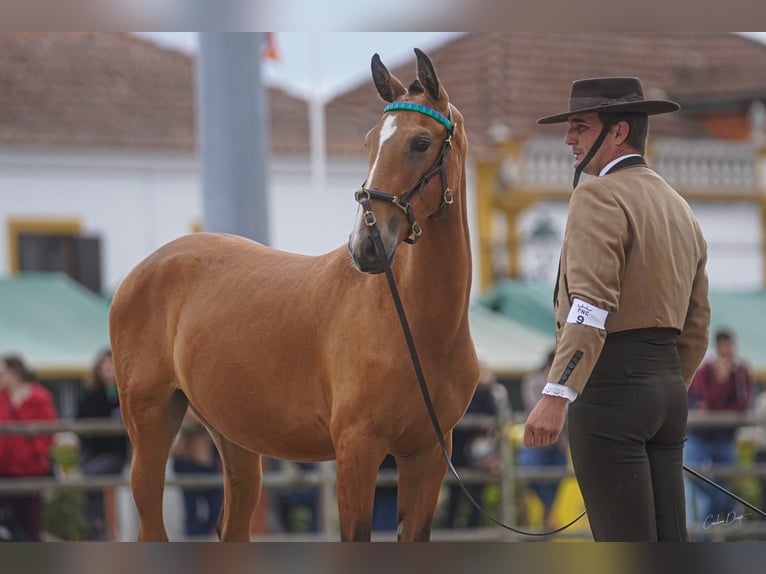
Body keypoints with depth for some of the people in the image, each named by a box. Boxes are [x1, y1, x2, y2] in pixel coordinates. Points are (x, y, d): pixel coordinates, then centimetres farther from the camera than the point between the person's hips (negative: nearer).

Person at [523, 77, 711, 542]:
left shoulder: (599, 197, -10)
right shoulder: (680, 209, 19)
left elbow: (591, 307, -22)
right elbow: (696, 327, 20)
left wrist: (556, 396, -28)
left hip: (610, 385, -9)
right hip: (669, 386, 9)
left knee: (624, 544, -8)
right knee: (670, 542, 7)